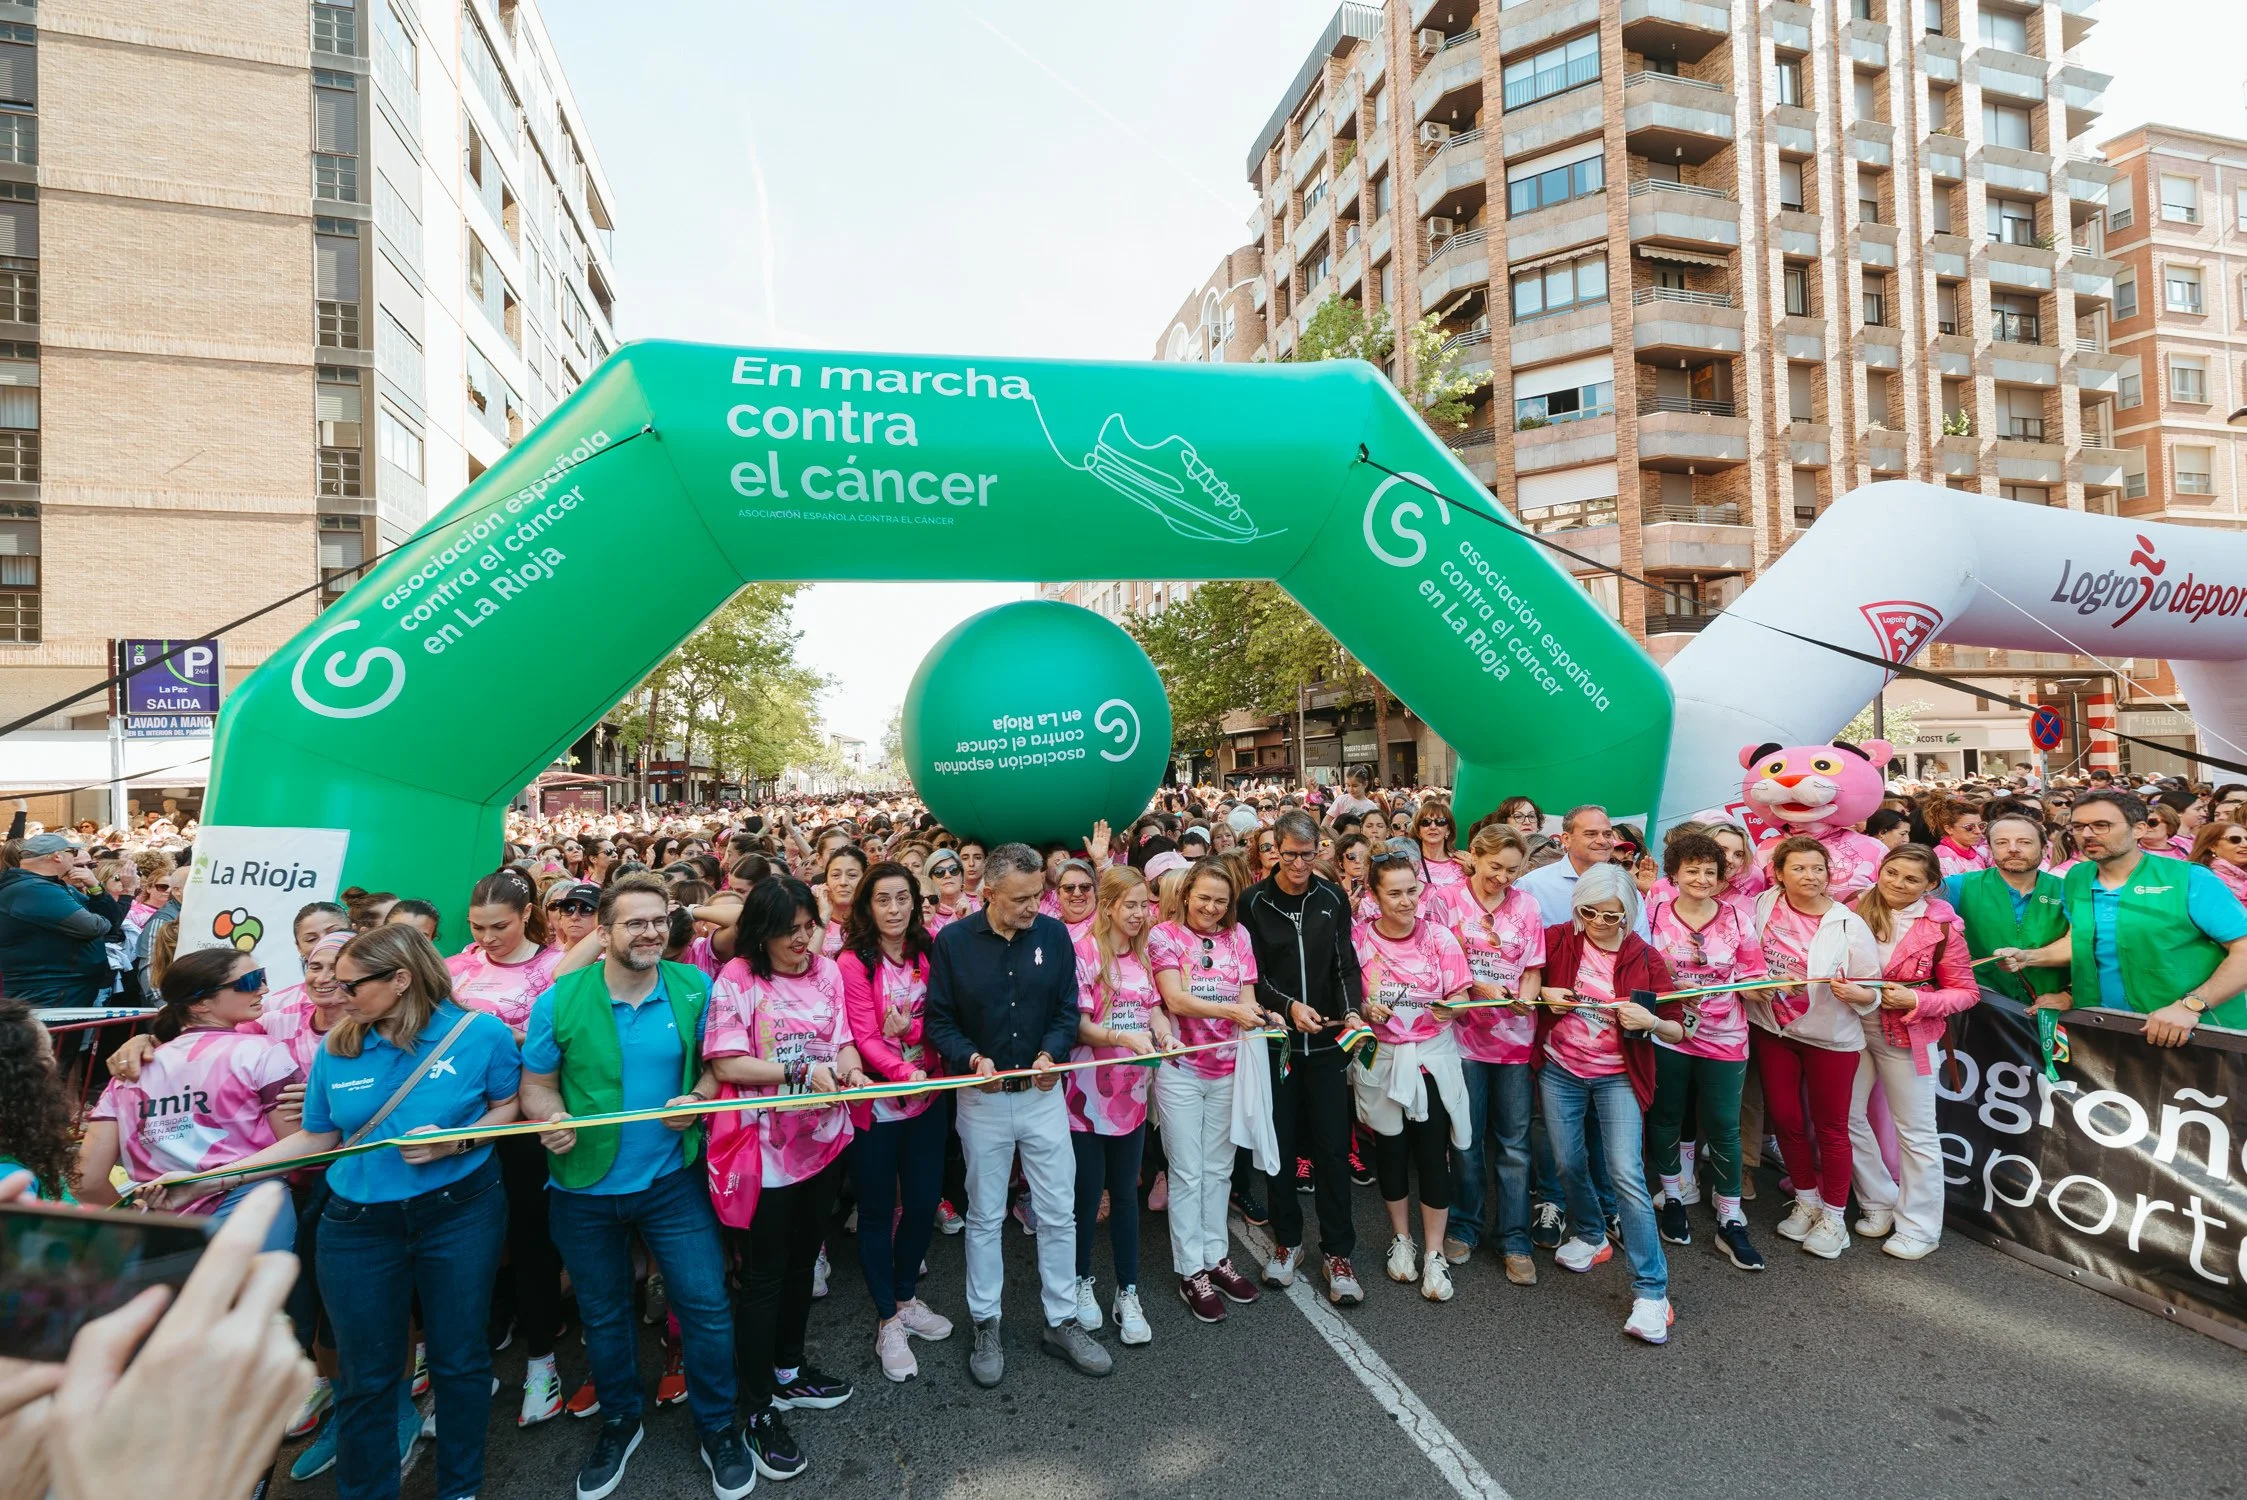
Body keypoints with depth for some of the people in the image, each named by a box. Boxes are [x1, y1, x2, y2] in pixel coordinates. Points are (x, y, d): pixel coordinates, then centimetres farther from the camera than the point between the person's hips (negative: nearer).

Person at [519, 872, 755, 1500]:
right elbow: (536, 1086, -3)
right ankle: (618, 1423, 46)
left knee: (705, 1303, 3)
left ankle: (718, 1427, 27)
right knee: (604, 1312, 21)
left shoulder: (694, 988, -9)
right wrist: (551, 1119, -23)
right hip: (584, 1188, 1)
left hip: (672, 1179, 0)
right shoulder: (559, 1001, -11)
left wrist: (698, 1098, -19)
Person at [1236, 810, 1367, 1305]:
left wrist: (1352, 1011, -15)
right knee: (1281, 1144, 9)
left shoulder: (1333, 898, 2)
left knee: (1332, 1147, 4)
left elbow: (1346, 966, 1)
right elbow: (1250, 973, -6)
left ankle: (1337, 1251, 19)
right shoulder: (1254, 902, -4)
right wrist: (1289, 1005, -19)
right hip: (1276, 1038, -1)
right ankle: (1287, 1240, 28)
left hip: (1326, 1041, 1)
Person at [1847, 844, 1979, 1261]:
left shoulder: (1942, 927, -9)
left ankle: (1919, 1227, 21)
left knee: (1915, 1131, 7)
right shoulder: (1857, 911, -2)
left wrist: (1915, 1001, -19)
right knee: (1847, 1116, 9)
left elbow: (1965, 992, -5)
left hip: (1908, 1035, -3)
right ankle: (1880, 1203, 28)